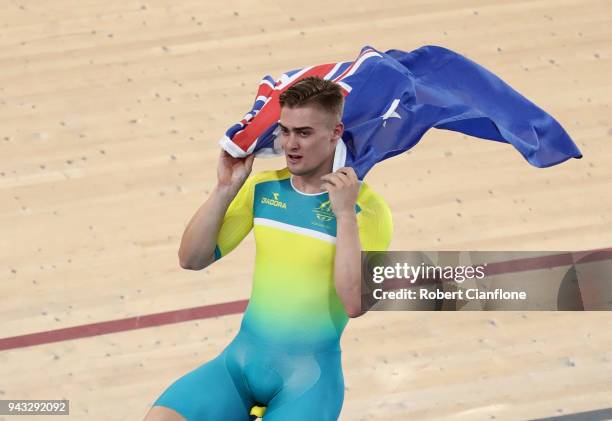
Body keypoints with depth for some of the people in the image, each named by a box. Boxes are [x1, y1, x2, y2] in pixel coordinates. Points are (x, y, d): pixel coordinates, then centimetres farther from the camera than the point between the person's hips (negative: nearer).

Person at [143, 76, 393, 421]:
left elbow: (355, 304, -20)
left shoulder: (367, 207, -9)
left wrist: (344, 214, -22)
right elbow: (192, 259, 3)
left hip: (310, 372, -3)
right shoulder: (263, 187, 5)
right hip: (242, 357, 3)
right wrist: (225, 190, -7)